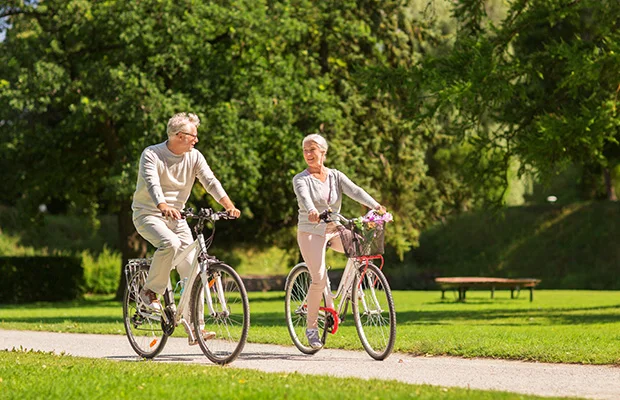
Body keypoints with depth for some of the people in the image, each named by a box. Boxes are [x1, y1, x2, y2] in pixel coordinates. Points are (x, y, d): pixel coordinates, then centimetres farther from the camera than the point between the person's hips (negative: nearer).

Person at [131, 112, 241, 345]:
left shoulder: (194, 157, -1)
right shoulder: (152, 155, -15)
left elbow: (210, 181, -13)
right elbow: (152, 184, -32)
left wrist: (229, 205, -31)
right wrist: (164, 207, -51)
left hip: (176, 216, 5)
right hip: (148, 214, -5)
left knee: (191, 270, -7)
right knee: (170, 243, -35)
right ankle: (150, 291, -14)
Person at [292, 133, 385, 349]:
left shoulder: (336, 176, 6)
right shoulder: (301, 179, -4)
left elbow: (355, 191, -10)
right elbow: (304, 197, -26)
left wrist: (376, 206, -28)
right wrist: (312, 211, -49)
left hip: (334, 230, 4)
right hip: (311, 232, -4)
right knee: (319, 279, -17)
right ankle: (311, 327, 2)